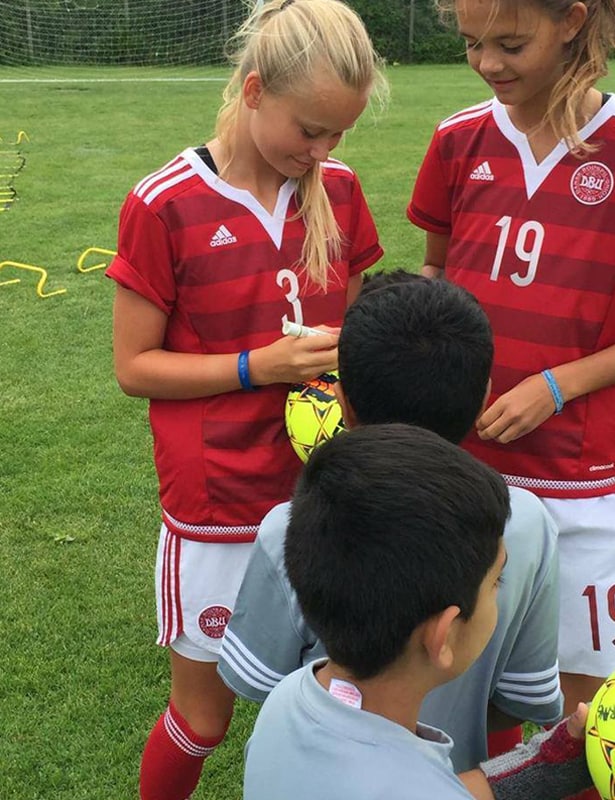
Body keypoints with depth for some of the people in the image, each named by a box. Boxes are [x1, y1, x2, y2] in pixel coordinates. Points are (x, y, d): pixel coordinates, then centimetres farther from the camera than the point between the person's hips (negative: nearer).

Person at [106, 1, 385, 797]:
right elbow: (134, 365, -8)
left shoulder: (338, 189, 1)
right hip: (218, 503, -4)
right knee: (205, 712, 12)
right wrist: (258, 366, -20)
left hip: (320, 487, 4)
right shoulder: (164, 207, -13)